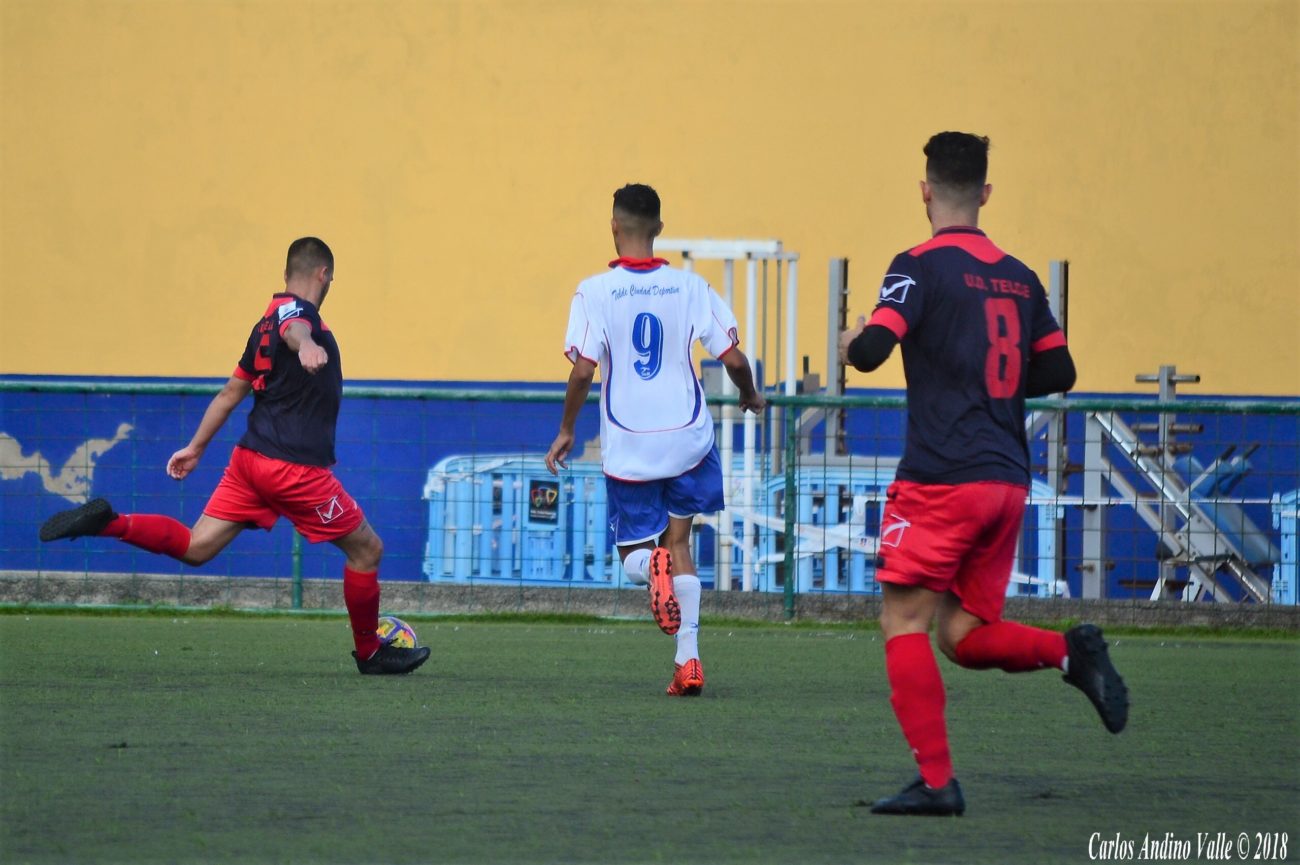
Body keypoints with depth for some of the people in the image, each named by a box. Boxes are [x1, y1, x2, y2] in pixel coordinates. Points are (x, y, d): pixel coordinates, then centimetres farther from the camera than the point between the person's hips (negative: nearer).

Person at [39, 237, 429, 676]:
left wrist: (196, 448, 32)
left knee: (196, 547, 3)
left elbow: (231, 392, 25)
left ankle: (107, 522, -13)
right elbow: (294, 329, -36)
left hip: (251, 457, 8)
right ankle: (369, 653, 17)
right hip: (297, 467, -8)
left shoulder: (268, 321, 18)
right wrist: (307, 345, -60)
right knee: (367, 550, 6)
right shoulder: (298, 309, -9)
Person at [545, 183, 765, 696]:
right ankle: (688, 662, 7)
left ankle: (653, 567, -25)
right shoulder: (690, 287, -2)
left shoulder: (595, 292, -8)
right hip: (687, 438, 2)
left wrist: (566, 432, 2)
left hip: (627, 447, -2)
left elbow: (582, 371, -13)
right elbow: (734, 359, -3)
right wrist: (750, 396, 19)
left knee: (634, 553, 14)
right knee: (679, 542, 19)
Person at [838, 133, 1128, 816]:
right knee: (964, 635, 14)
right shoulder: (1018, 277, 13)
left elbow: (871, 349, -16)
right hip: (1007, 481, 7)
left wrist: (852, 343, 6)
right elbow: (1057, 373, 18)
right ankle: (1071, 651, -9)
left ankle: (936, 780, -9)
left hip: (940, 478, -7)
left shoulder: (922, 266, -6)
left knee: (904, 622, -2)